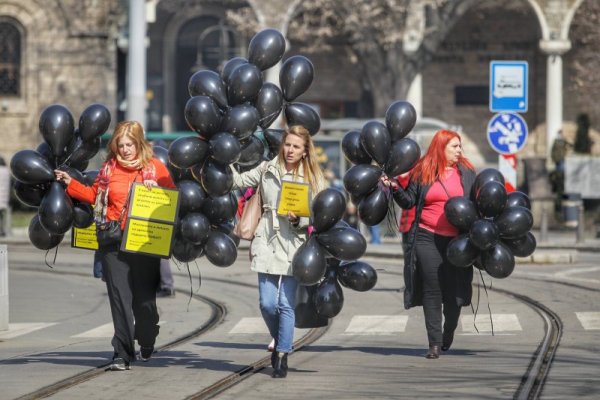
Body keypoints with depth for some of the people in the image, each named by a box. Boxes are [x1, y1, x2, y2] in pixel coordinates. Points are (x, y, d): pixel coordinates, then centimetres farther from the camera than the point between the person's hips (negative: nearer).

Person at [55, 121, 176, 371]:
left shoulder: (155, 167, 4)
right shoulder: (109, 167, 10)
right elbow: (94, 195, 20)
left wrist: (156, 189, -14)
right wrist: (70, 183, 12)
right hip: (113, 242, 1)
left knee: (144, 297, 5)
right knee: (119, 297, -5)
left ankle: (147, 342, 31)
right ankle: (123, 353, -5)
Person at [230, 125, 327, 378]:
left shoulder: (313, 179, 4)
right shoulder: (267, 170, 9)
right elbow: (238, 181, 12)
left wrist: (298, 219, -13)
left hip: (293, 245, -1)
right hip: (267, 243, 1)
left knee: (286, 305, -4)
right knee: (267, 303, -3)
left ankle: (282, 358, 6)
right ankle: (280, 342, 25)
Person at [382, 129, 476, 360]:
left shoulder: (466, 172, 9)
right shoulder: (422, 173, 5)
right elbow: (409, 202, 6)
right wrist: (395, 188, -9)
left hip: (457, 241, 1)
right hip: (427, 239, -1)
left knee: (455, 290, 4)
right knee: (431, 291, -3)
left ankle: (448, 335, 27)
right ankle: (434, 343, 0)